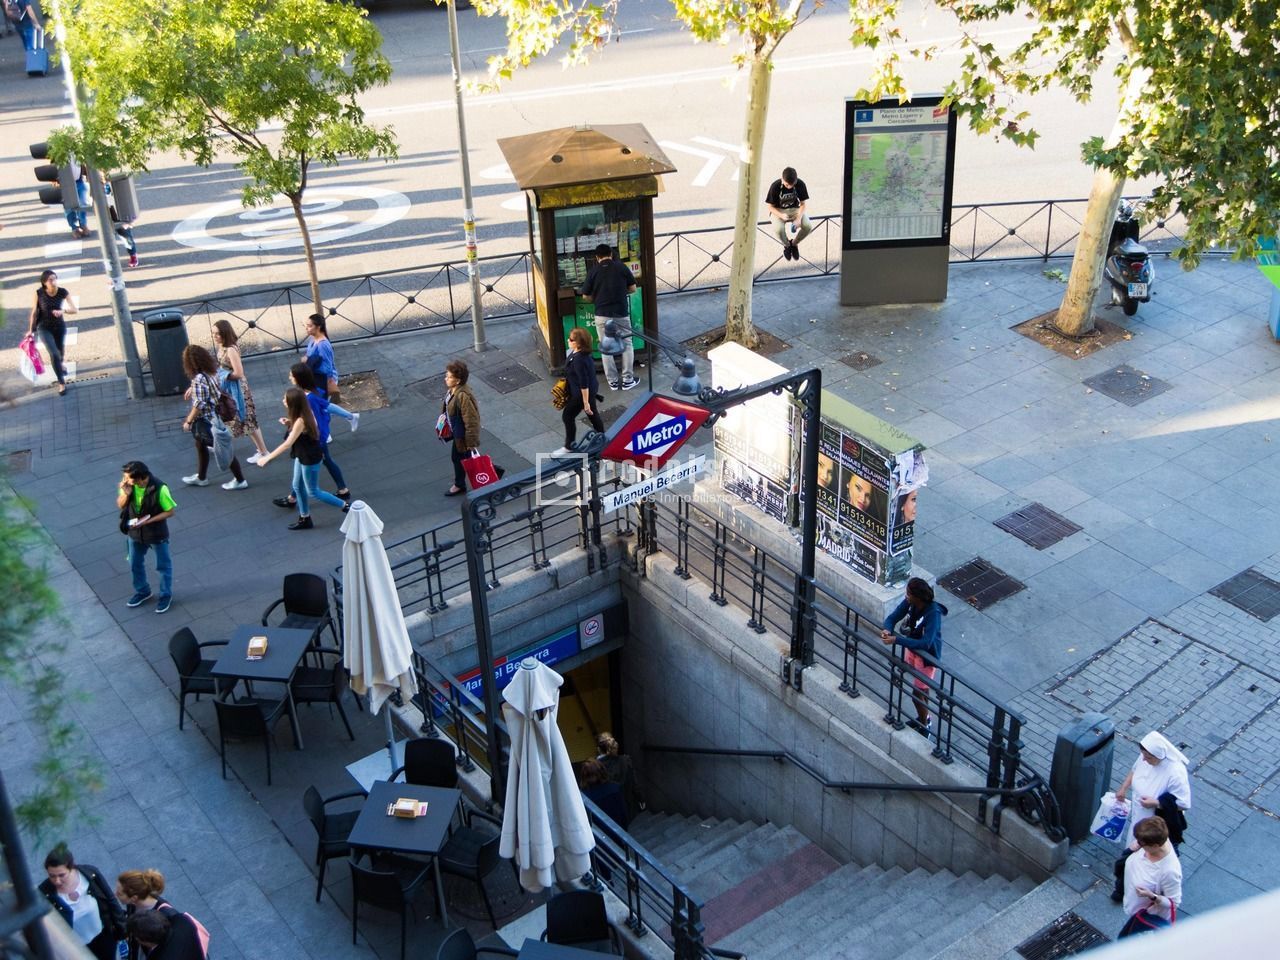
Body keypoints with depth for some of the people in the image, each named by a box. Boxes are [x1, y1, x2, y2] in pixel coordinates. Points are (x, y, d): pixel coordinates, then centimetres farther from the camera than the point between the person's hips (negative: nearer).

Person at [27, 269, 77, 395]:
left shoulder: (63, 292, -18)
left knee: (60, 353, 22)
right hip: (44, 328, -2)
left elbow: (75, 310, -16)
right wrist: (31, 330, -1)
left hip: (60, 327, 2)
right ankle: (62, 383, -2)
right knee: (54, 354, -17)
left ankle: (59, 365, 60)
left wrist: (63, 311, -36)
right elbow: (34, 311, -8)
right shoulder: (39, 293, -19)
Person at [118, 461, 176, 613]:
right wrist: (125, 493, -27)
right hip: (135, 532, 5)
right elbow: (120, 505, -6)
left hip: (157, 534, -5)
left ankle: (166, 595, 39)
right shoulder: (128, 485, -18)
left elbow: (170, 511, -19)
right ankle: (142, 591, 48)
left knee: (163, 566, 17)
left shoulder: (159, 489, -31)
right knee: (135, 564, 23)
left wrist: (148, 521, -27)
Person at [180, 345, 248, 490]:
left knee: (223, 450, 4)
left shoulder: (198, 379, -27)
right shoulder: (212, 372, -1)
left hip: (208, 421, -10)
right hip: (216, 416, 10)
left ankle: (240, 480, 16)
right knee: (200, 444, 25)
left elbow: (199, 405, -26)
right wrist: (193, 389, 24)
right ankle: (200, 477, 41)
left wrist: (188, 421, -15)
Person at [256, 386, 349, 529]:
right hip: (302, 455, 9)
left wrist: (267, 458, -25)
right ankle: (305, 519, 33)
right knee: (297, 486, 19)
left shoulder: (301, 421, -32)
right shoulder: (305, 413, -6)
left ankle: (346, 507, 17)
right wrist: (289, 423, -5)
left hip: (310, 458, -9)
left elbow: (287, 444, -30)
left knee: (313, 492, 7)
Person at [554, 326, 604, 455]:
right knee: (592, 413, 25)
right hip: (591, 389, 9)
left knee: (568, 416, 7)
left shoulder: (578, 359, -34)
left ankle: (568, 447, 22)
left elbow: (584, 383, -29)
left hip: (582, 393, -9)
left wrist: (586, 402, -22)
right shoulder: (582, 352, -4)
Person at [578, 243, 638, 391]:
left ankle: (613, 381, 13)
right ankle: (628, 379, 15)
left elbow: (585, 296, 1)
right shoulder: (621, 267, -2)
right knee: (627, 345, 14)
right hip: (621, 313, 0)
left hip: (602, 315, 0)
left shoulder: (594, 271, -2)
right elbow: (633, 288, 3)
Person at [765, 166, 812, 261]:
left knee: (808, 226, -25)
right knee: (778, 229, -35)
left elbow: (802, 203, -7)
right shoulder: (775, 186, -23)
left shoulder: (800, 184, -17)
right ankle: (787, 245, 2)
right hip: (778, 211, -2)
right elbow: (770, 206, -13)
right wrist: (781, 215, -31)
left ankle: (794, 243, 7)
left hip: (795, 209, 2)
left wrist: (799, 218, -25)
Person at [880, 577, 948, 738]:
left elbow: (925, 643, -40)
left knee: (917, 694, 6)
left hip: (927, 656, -7)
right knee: (922, 688, 27)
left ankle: (925, 728, 30)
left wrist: (897, 639, -43)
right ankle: (924, 718, 50)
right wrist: (887, 629, -32)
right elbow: (893, 617, -9)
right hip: (912, 649, 7)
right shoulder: (909, 602, -17)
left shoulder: (933, 613, -36)